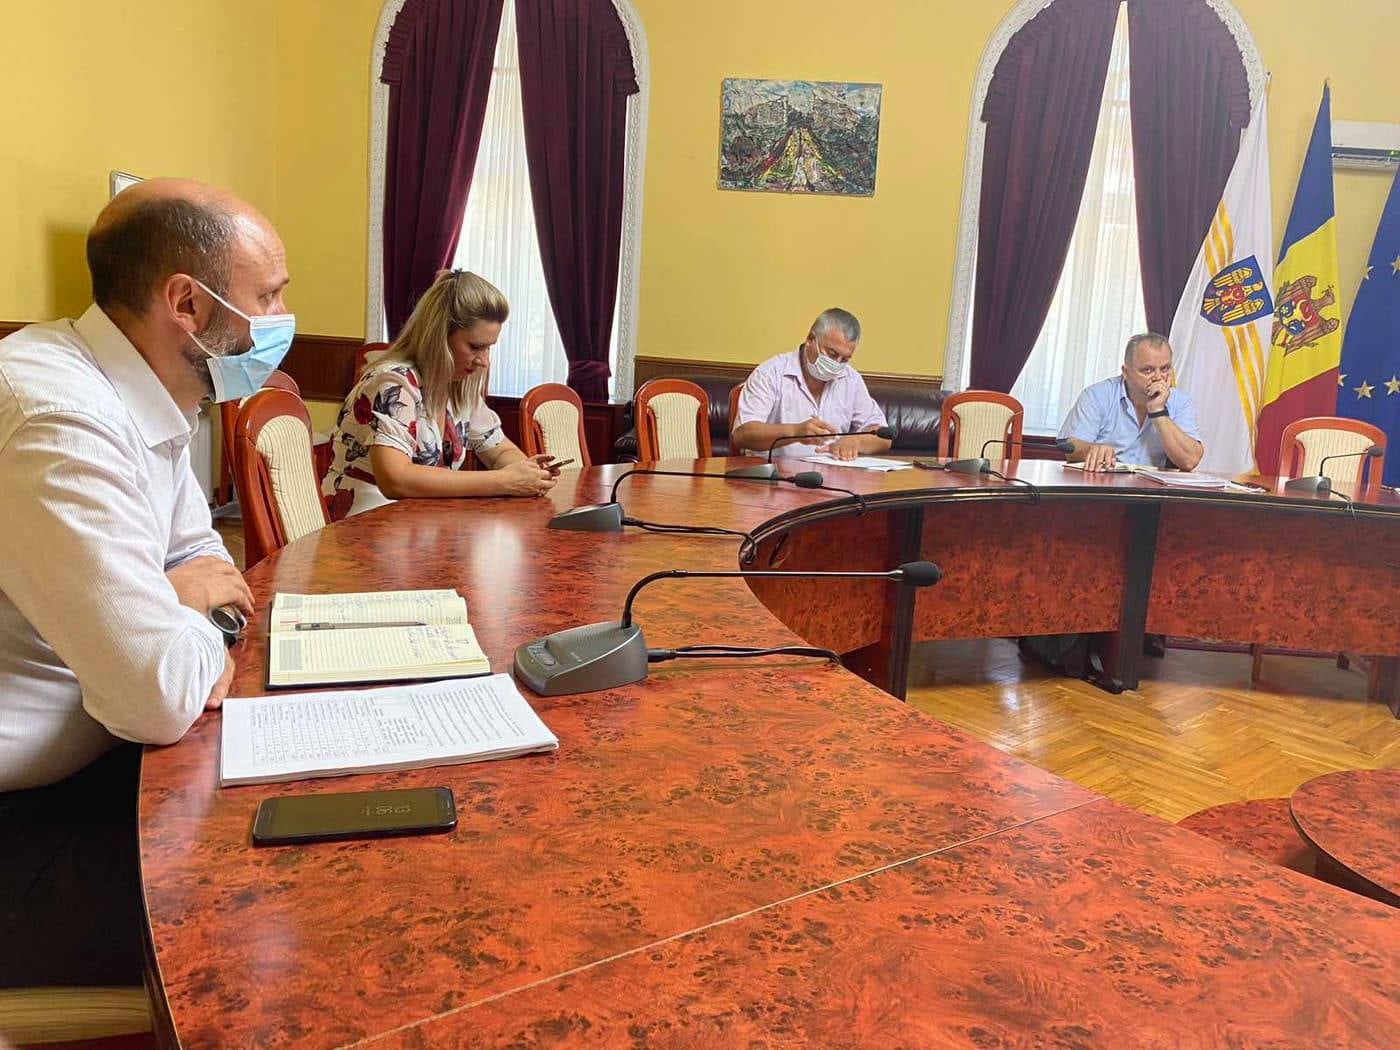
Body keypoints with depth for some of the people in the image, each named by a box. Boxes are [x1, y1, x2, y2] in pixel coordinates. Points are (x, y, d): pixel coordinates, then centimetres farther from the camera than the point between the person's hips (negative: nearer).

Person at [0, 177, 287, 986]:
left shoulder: (144, 400, 2)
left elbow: (201, 561, 15)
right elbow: (163, 698, -33)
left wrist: (193, 633, -8)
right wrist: (191, 615, -10)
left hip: (91, 760, 9)